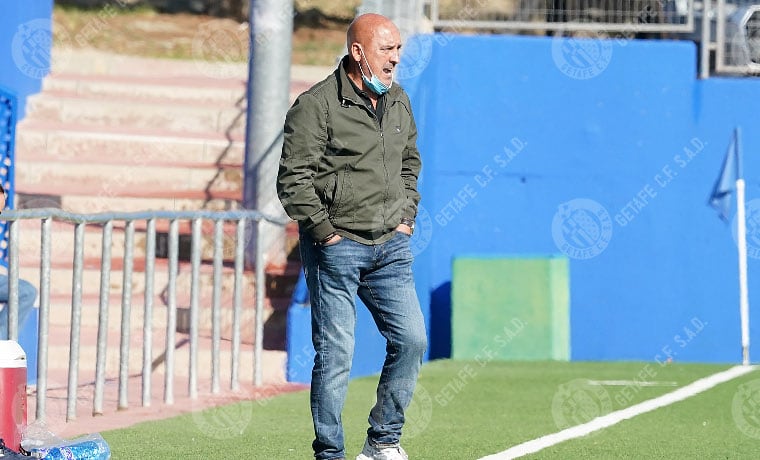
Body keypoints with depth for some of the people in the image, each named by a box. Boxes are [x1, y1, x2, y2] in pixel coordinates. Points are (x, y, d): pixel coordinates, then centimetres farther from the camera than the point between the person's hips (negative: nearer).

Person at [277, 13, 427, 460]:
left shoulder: (400, 102, 11)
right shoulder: (316, 105, -11)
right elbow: (293, 179, -12)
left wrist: (406, 218, 14)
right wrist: (327, 232, -12)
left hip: (391, 247, 6)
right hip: (336, 249, -6)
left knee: (412, 339, 2)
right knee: (336, 352, -5)